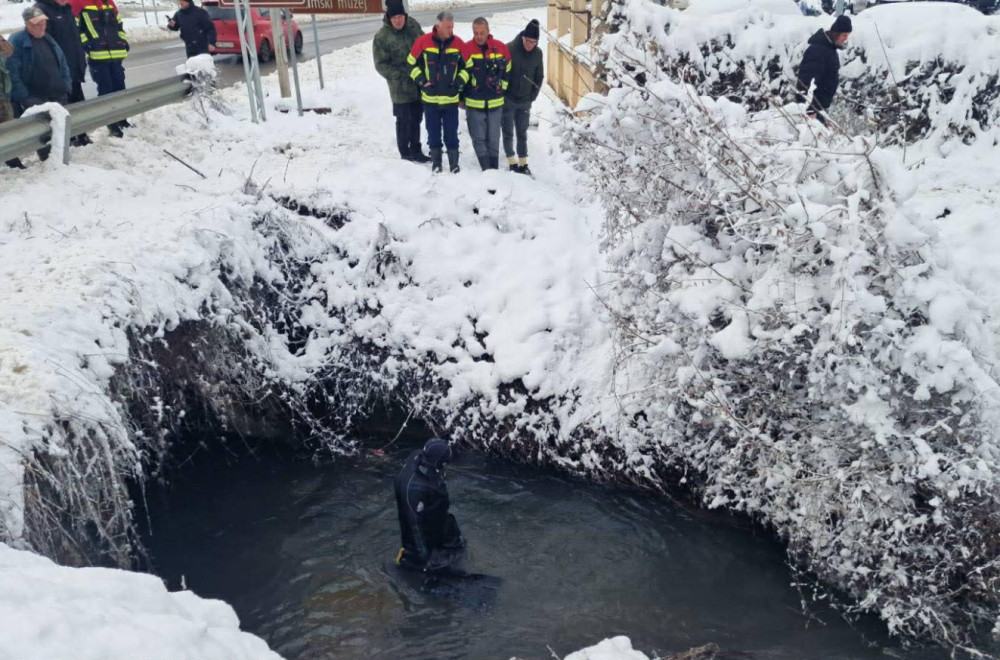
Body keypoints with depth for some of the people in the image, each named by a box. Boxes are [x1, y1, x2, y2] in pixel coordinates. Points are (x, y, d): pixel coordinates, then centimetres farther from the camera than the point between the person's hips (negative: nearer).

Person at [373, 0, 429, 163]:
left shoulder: (413, 25, 0)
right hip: (401, 87, -5)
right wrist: (401, 76, -19)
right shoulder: (382, 37, -14)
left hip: (420, 84, 5)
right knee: (404, 121, 3)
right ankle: (405, 154, 17)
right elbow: (381, 65, -12)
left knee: (416, 119, 16)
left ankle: (415, 151, 31)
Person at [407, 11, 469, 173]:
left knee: (451, 134, 5)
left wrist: (461, 82, -4)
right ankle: (436, 162, 23)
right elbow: (412, 63, 4)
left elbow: (467, 66, 9)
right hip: (430, 98, 0)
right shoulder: (423, 42, -8)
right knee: (433, 133, 10)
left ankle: (454, 163, 17)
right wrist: (421, 80, -6)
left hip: (451, 99, 0)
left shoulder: (458, 44, -3)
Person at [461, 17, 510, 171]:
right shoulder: (466, 50, -9)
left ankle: (495, 170, 20)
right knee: (479, 139, 0)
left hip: (495, 103, 1)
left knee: (493, 140, 10)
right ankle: (487, 170, 6)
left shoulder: (501, 48, -5)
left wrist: (501, 90, 11)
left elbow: (507, 71, 10)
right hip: (473, 104, -1)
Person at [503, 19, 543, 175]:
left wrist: (532, 97, 4)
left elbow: (539, 77, 8)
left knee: (522, 134, 10)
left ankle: (523, 164, 17)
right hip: (507, 100, -3)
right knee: (508, 133, 2)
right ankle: (512, 163, 11)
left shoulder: (537, 53, -3)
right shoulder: (509, 49, -15)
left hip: (525, 102, 3)